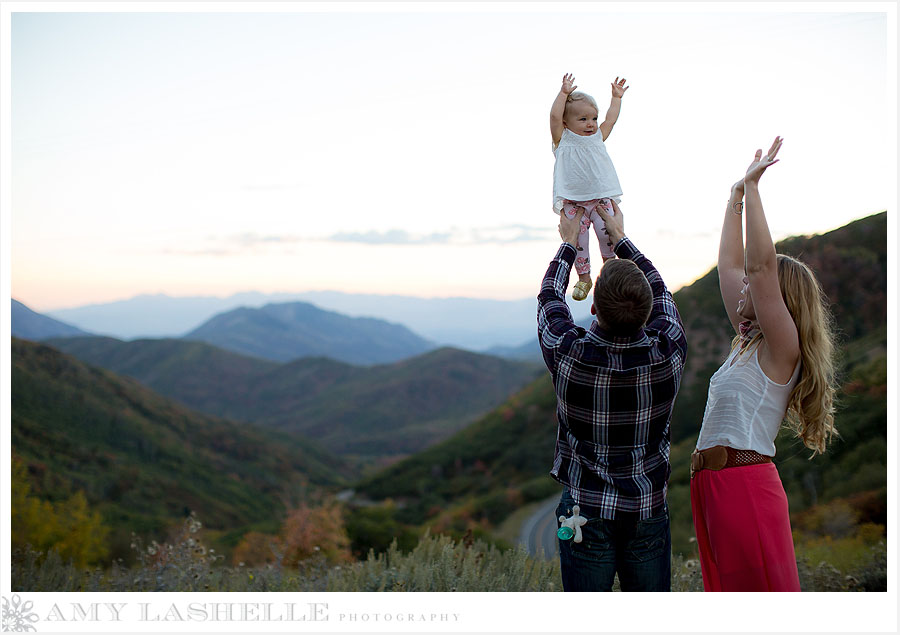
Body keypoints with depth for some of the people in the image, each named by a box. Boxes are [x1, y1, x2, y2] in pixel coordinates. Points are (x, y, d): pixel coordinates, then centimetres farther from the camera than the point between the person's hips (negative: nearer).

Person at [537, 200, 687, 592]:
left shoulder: (569, 355, -17)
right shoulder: (668, 352, -12)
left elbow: (549, 297, 5)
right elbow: (659, 290, 10)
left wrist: (569, 243, 21)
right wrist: (618, 236, 21)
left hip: (587, 513, -2)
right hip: (648, 514, 2)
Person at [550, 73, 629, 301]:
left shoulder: (597, 138, 14)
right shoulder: (563, 140, 2)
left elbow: (610, 119, 23)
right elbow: (554, 116, -10)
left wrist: (616, 97, 27)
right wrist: (564, 93, -8)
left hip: (601, 198, 3)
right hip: (573, 202, -3)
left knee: (607, 233, -11)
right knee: (578, 239, -6)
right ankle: (583, 277, 8)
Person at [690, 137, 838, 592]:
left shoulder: (782, 348, -7)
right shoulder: (747, 340, 16)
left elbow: (761, 264, -18)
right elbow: (729, 265, 21)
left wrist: (752, 186, -14)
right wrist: (736, 197, 22)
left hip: (746, 484, -9)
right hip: (712, 485, 9)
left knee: (763, 587, -7)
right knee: (726, 588, 12)